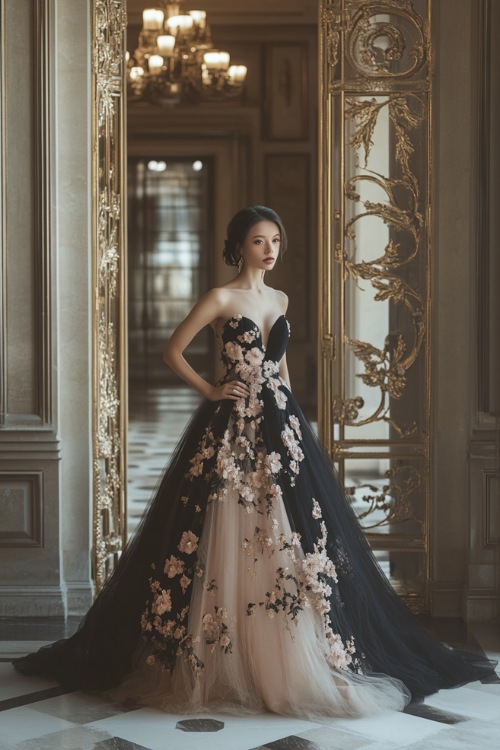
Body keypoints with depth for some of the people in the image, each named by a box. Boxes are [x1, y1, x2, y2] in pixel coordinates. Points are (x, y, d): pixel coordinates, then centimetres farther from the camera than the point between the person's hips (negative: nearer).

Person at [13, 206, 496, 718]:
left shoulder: (281, 301, 14)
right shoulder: (221, 298, -3)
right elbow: (173, 350, -2)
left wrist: (289, 416, 16)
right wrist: (210, 392, -5)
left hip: (280, 428, 5)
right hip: (231, 428, -5)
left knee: (287, 543, 3)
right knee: (229, 545, -2)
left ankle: (288, 662, 12)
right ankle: (220, 665, 10)